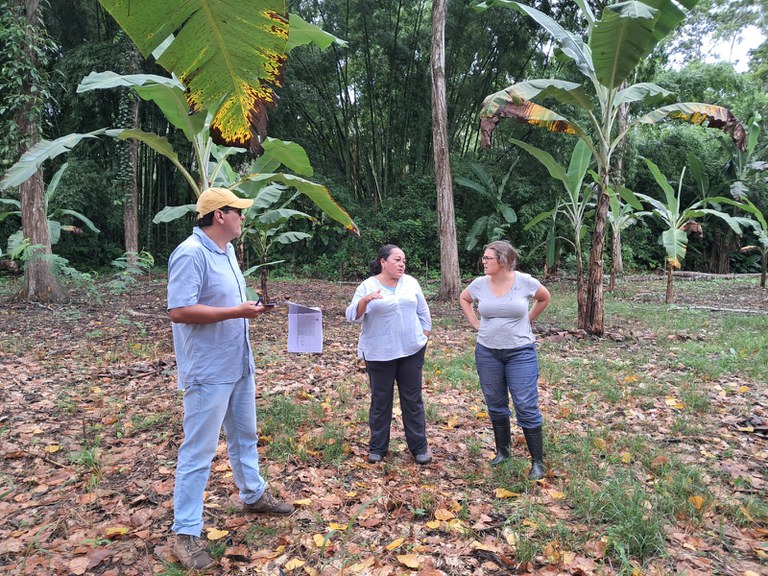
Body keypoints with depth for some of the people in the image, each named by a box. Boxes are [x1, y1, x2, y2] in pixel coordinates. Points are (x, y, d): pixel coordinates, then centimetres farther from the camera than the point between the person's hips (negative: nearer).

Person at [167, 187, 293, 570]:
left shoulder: (226, 251, 10)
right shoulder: (190, 254, -20)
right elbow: (179, 311, -27)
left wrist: (249, 308, 2)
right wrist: (237, 312, -24)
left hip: (238, 364, 9)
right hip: (208, 370, -9)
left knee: (244, 434, 23)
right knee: (199, 449, 1)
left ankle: (253, 495, 42)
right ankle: (186, 532, 15)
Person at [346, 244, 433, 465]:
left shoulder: (411, 282, 6)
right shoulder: (367, 286, -4)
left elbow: (423, 311, 14)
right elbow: (353, 316, -12)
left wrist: (424, 335, 7)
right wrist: (365, 300, -30)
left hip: (412, 350, 3)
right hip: (379, 354, -3)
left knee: (413, 399, 9)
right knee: (380, 400, 7)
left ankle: (419, 446, 20)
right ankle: (377, 447, 22)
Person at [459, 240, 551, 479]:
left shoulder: (525, 281, -10)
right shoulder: (479, 284, -3)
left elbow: (544, 298, 10)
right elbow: (464, 299, 17)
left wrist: (526, 320, 5)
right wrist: (475, 323, 6)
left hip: (520, 352, -3)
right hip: (487, 352, 3)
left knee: (526, 407, -3)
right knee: (495, 405, 13)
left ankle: (537, 461, 11)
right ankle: (502, 451, 32)